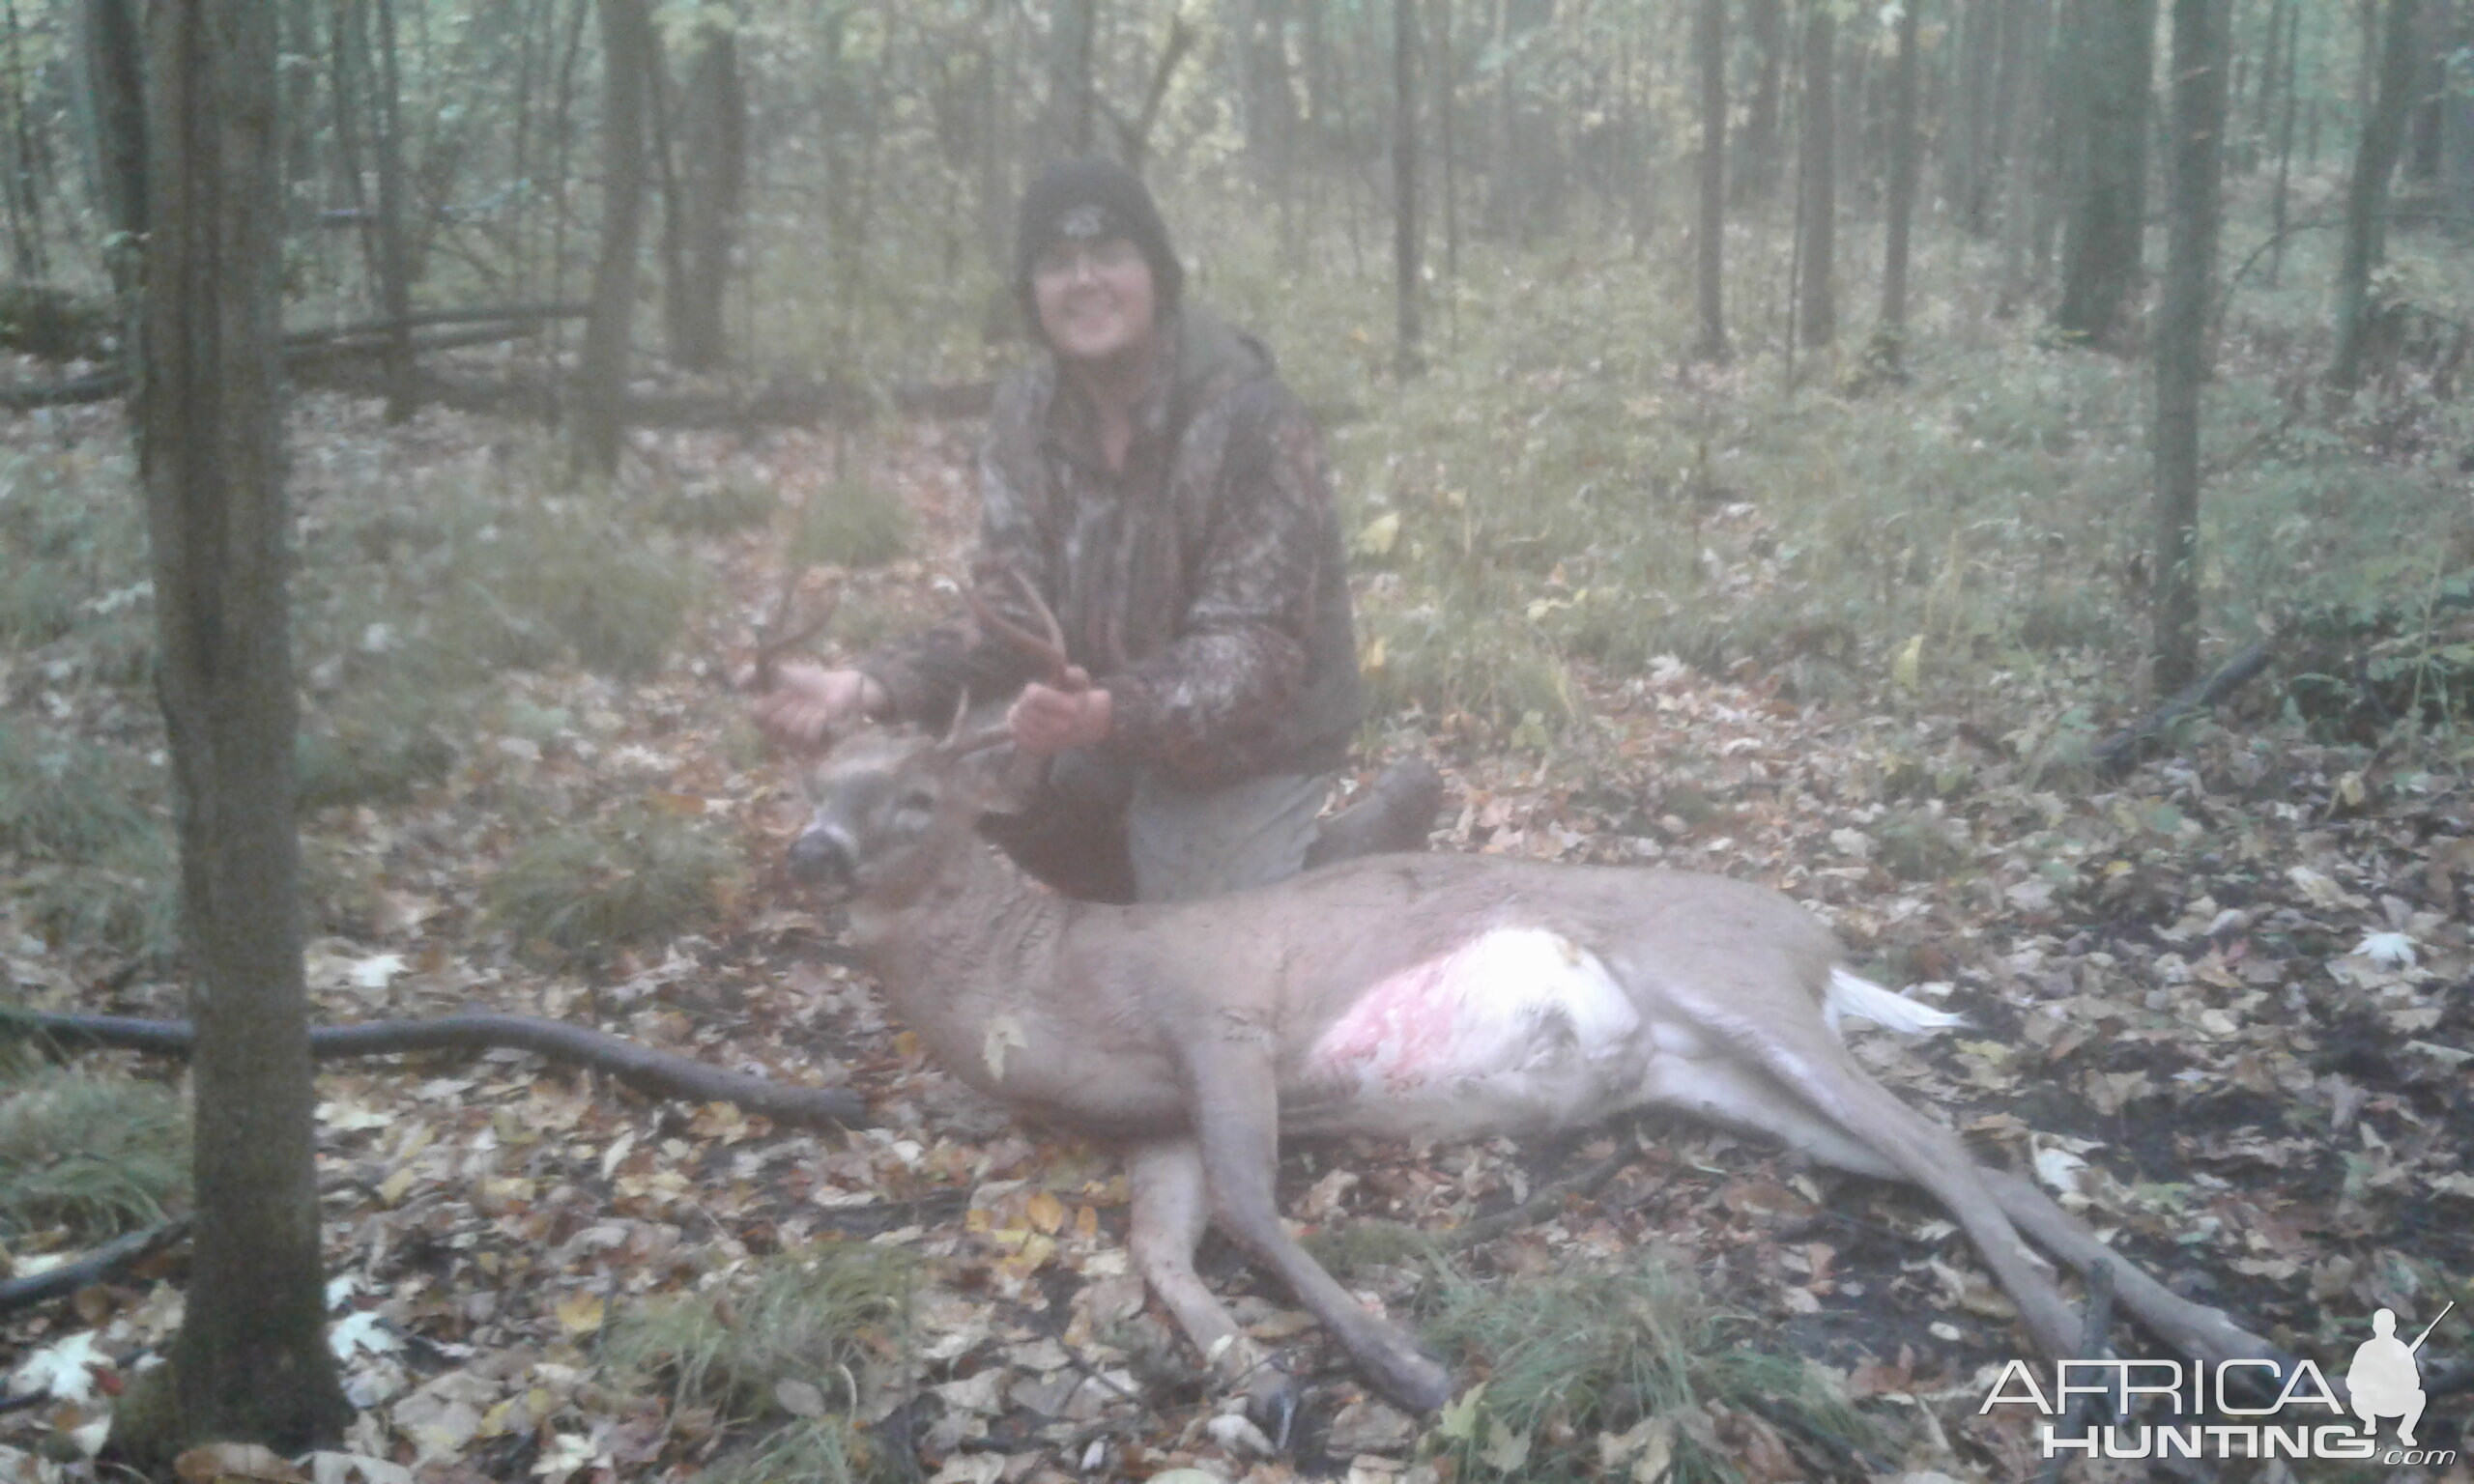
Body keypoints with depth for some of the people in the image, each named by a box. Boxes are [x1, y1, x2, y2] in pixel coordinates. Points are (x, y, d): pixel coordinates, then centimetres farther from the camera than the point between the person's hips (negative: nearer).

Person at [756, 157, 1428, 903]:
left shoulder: (1250, 416, -23)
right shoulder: (1027, 415, -5)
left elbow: (1253, 648, -27)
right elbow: (1011, 619, -7)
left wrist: (1106, 715, -46)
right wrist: (871, 686, -27)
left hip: (1246, 747, -6)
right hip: (1110, 737, 6)